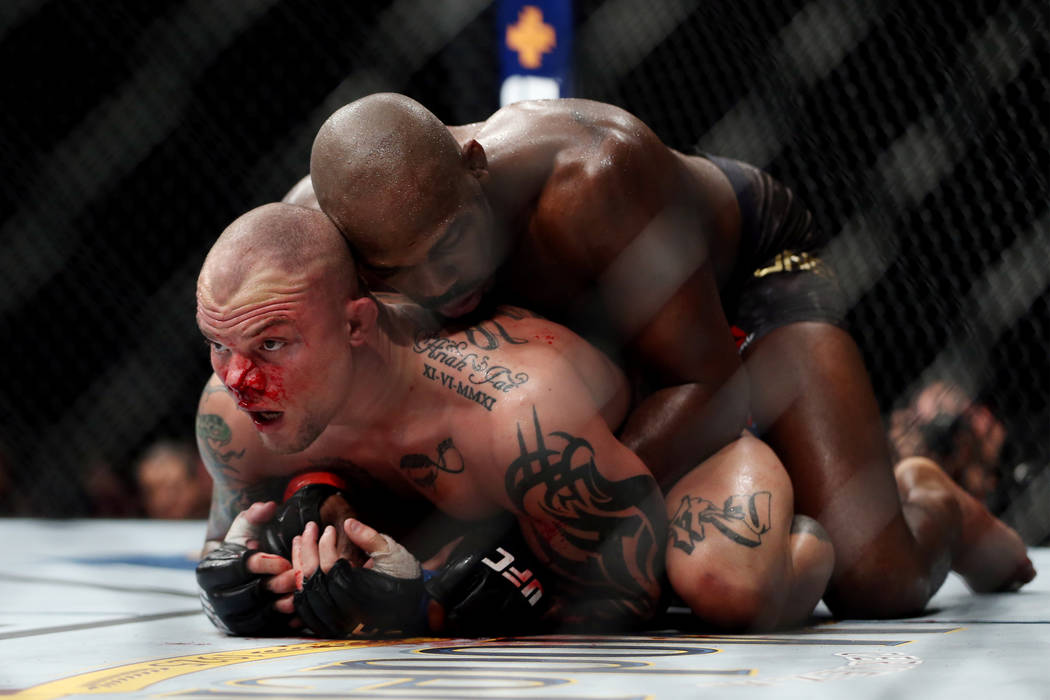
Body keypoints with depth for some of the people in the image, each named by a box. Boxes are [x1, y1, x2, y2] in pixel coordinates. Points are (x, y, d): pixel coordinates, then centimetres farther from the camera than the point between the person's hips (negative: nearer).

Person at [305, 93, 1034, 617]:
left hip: (754, 271, -6)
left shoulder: (596, 176, -45)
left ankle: (933, 506, 18)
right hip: (602, 316, 6)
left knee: (878, 583, -21)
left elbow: (709, 385, -38)